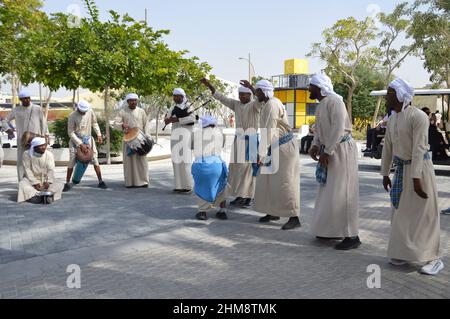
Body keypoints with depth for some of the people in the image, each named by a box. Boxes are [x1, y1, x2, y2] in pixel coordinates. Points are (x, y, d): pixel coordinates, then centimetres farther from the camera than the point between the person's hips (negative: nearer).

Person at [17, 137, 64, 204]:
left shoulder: (49, 154, -3)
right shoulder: (27, 154, -8)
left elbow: (51, 170, -10)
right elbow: (27, 170, -12)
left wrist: (48, 181, -28)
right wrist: (35, 183, -23)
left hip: (45, 179, 1)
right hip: (31, 179, -1)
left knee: (60, 185, -23)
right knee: (22, 184, -32)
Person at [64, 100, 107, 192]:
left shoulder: (90, 112, -7)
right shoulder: (72, 116, -16)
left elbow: (94, 123, 10)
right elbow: (70, 132, -13)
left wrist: (99, 134, -2)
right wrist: (80, 144, -17)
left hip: (88, 139, 3)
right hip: (76, 140, -3)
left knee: (95, 160, -1)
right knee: (71, 162, -4)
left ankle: (100, 181, 7)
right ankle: (67, 183, 6)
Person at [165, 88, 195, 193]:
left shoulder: (187, 106, -5)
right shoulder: (173, 108, 15)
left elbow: (192, 118, -20)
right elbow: (166, 120, 13)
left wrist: (177, 119, -22)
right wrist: (169, 119, -11)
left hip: (185, 135, -7)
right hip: (175, 136, 7)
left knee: (184, 160, -9)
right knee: (176, 160, 6)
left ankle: (188, 186, -5)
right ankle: (180, 184, 12)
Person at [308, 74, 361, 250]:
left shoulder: (334, 102, -17)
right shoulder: (321, 105, 12)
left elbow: (338, 129, -24)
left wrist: (327, 152, -23)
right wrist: (315, 145, 0)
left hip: (342, 150, -10)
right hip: (329, 150, 10)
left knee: (342, 193, -8)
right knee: (328, 192, 14)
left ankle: (351, 236, 0)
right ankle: (331, 230, 25)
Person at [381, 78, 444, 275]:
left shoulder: (418, 117, -16)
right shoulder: (392, 120, 8)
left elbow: (419, 148, -21)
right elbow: (388, 147, 13)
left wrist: (416, 178, -25)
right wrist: (385, 174, 14)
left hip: (419, 168, -7)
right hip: (401, 169, 7)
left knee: (424, 213, -3)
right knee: (401, 212, 10)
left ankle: (433, 259, 6)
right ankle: (403, 253, 22)